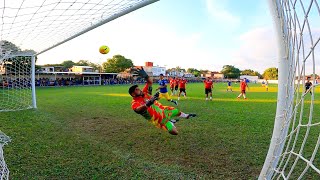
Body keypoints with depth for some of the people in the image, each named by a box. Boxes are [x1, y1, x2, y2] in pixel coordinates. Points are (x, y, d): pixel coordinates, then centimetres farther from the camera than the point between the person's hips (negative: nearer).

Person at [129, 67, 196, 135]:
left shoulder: (143, 93, -2)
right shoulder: (134, 103, -22)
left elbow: (150, 82, 2)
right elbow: (138, 109, -46)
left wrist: (145, 76, -18)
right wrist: (148, 104, -65)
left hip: (162, 109, 7)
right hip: (159, 119, -7)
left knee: (177, 112, 26)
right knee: (174, 132, -15)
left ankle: (186, 116, 64)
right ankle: (171, 121, 21)